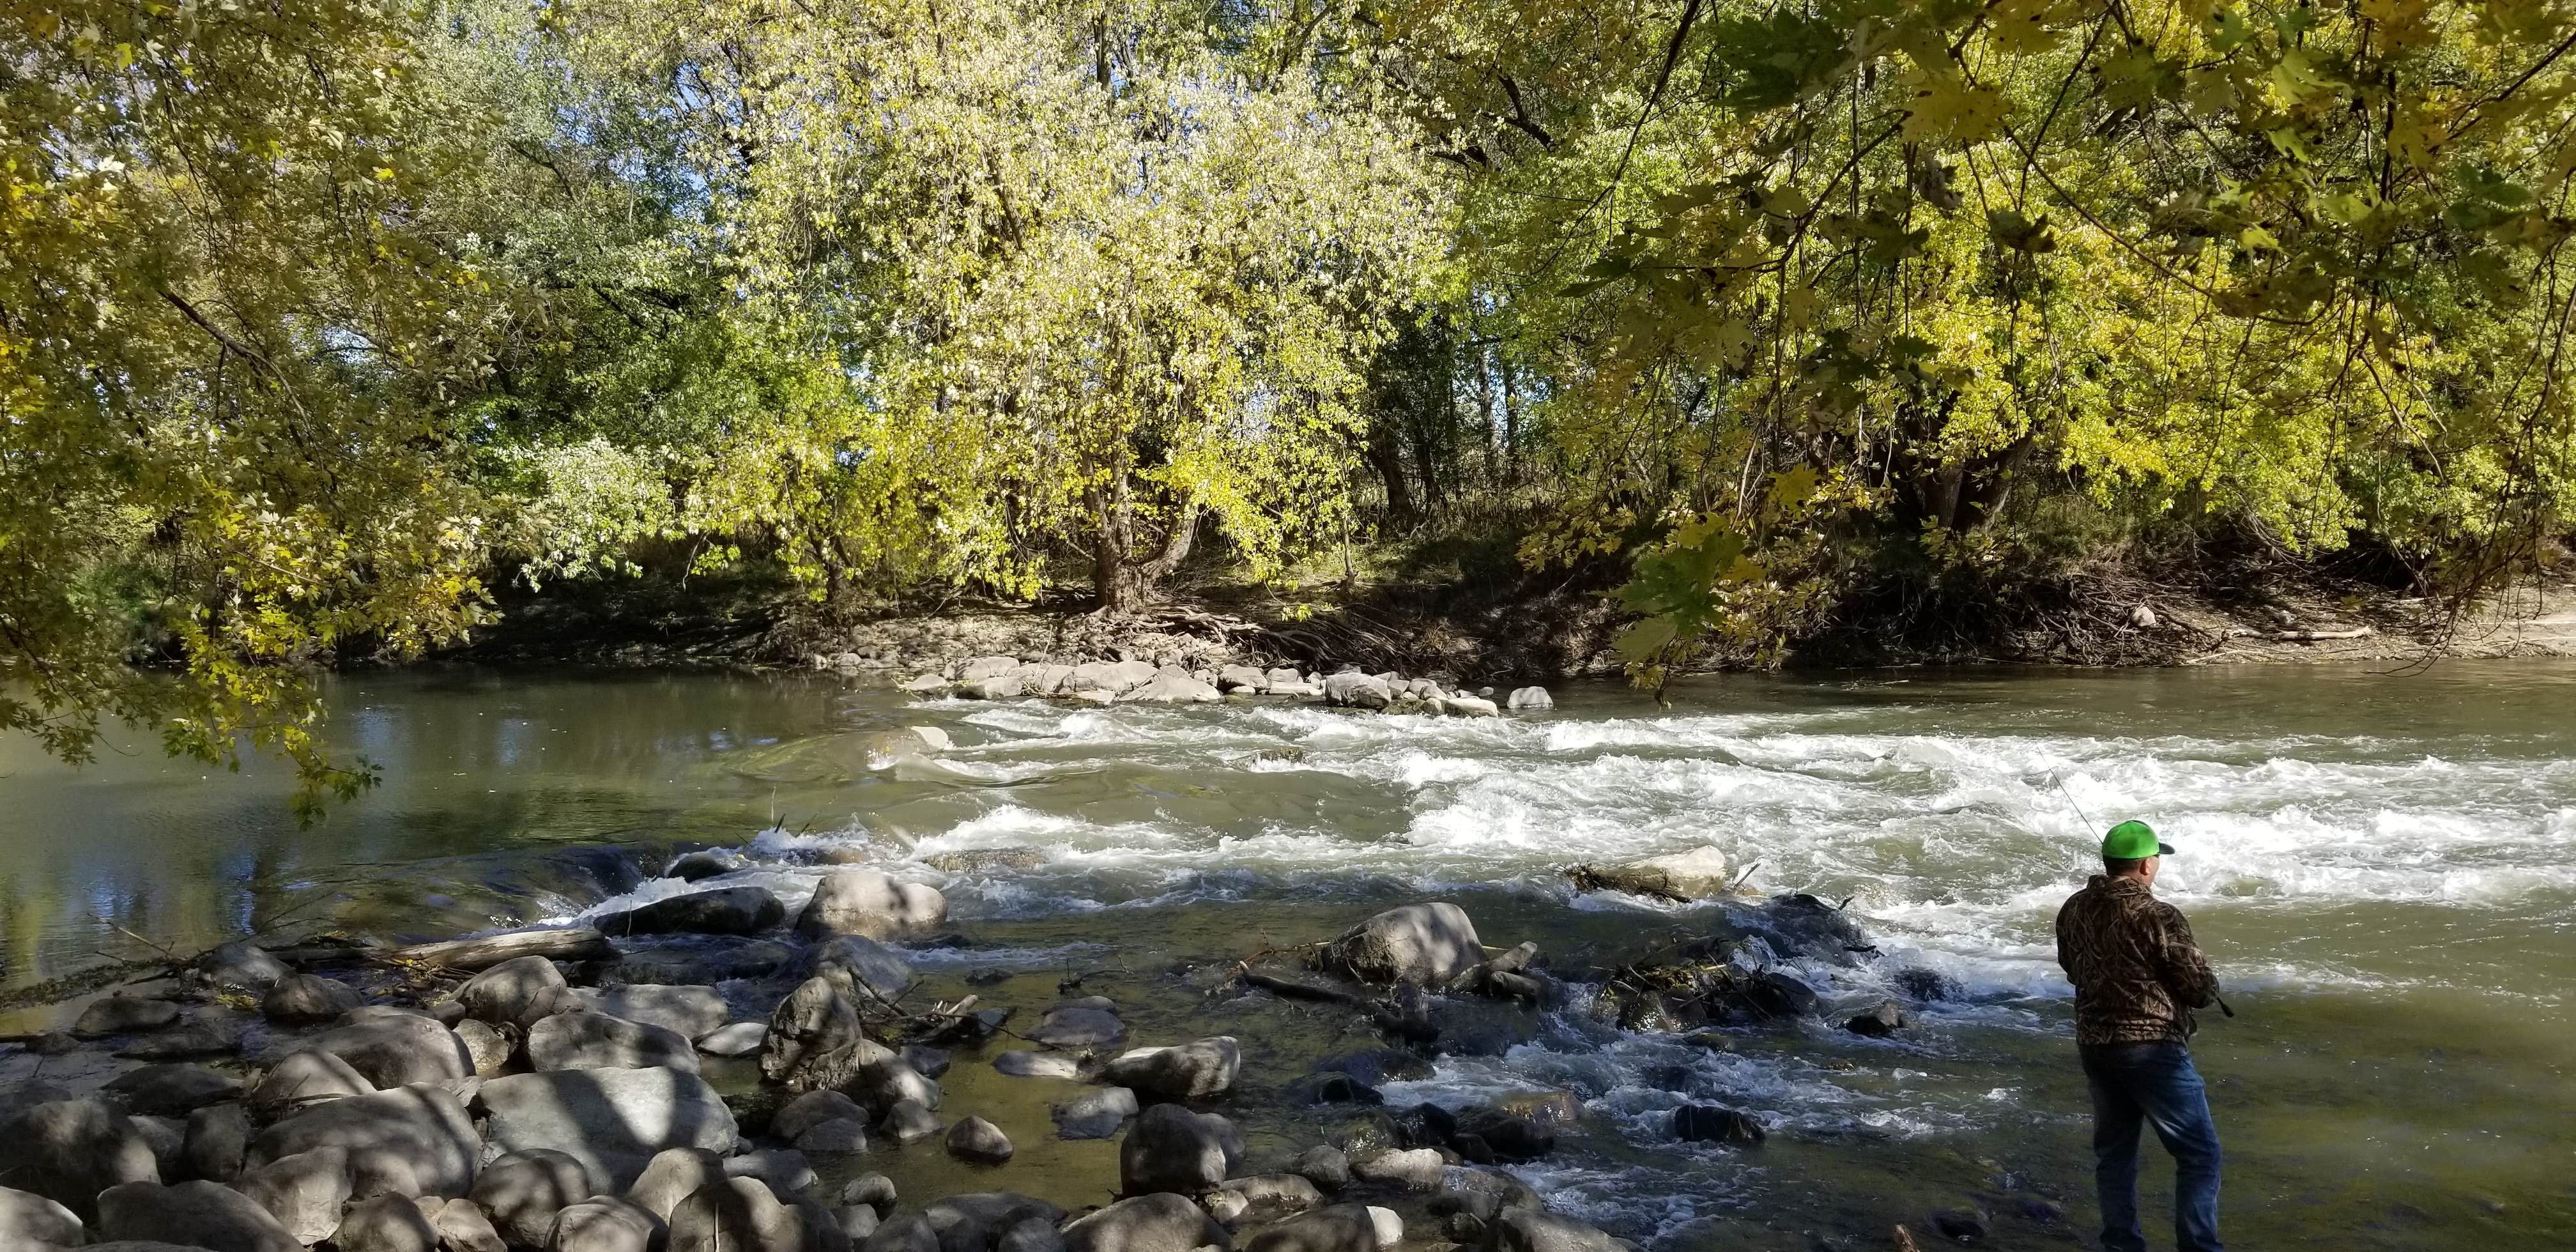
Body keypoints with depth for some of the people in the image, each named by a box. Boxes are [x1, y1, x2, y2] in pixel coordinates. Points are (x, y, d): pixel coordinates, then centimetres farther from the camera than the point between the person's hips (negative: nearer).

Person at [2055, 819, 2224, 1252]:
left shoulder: (2073, 910, 3)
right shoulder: (2158, 917, -18)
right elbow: (2202, 990, -12)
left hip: (2094, 1045, 7)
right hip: (2152, 1049, -7)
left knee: (2114, 1151, 17)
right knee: (2199, 1155, 4)